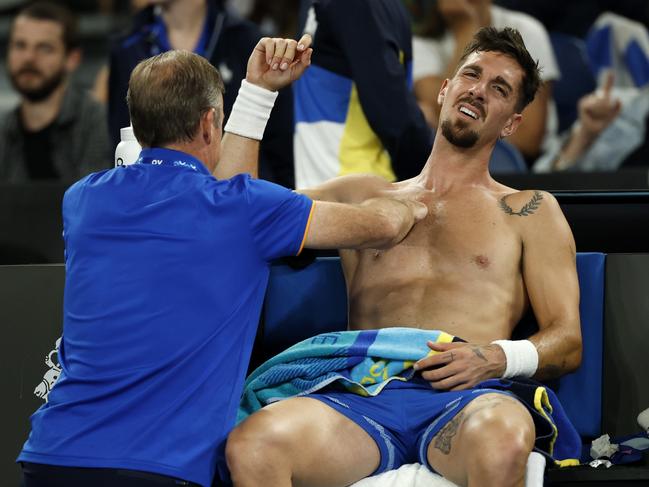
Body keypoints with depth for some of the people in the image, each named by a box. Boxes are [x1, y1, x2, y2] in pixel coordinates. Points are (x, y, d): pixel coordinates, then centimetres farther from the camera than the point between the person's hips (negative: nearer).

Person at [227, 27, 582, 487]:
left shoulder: (530, 211, 23)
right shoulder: (364, 197, 29)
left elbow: (568, 343, 15)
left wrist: (496, 358, -8)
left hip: (465, 398, -1)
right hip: (361, 397, 1)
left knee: (502, 441, -42)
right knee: (252, 445, -34)